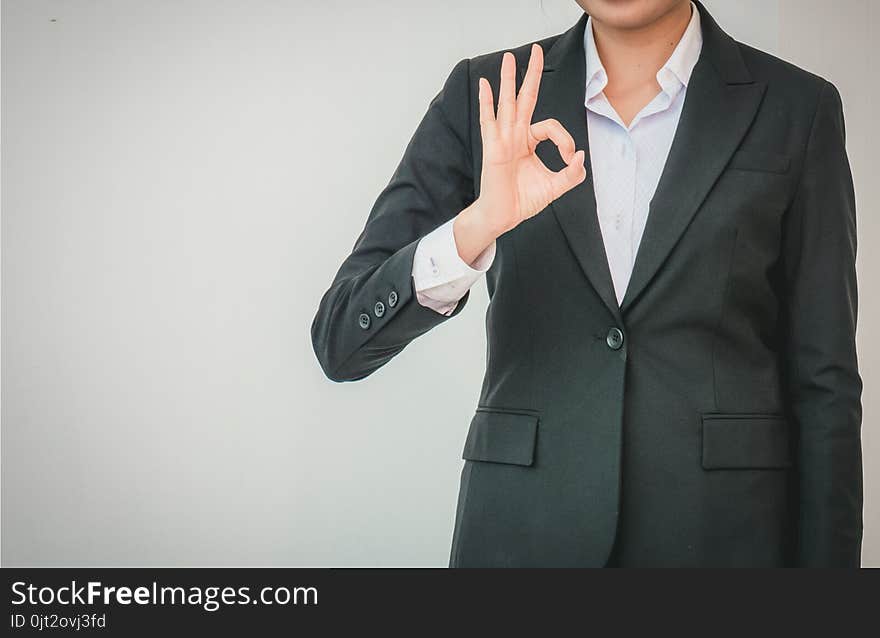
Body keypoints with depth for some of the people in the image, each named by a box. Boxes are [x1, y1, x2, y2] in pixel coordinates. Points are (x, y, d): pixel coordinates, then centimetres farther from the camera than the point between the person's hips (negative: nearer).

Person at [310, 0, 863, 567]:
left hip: (722, 539, 0)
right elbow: (342, 341, -7)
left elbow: (823, 385, -1)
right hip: (522, 536, 1)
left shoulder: (796, 109, -3)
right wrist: (477, 225, -24)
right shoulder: (482, 98, -2)